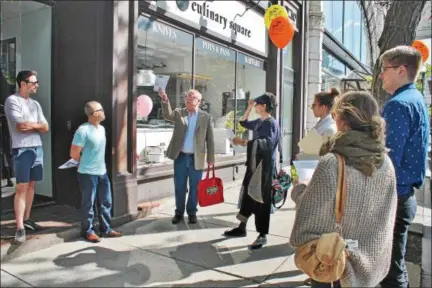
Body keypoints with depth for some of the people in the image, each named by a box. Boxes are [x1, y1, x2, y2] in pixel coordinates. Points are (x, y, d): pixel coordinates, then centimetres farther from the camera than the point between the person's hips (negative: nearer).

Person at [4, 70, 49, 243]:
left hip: (37, 148, 7)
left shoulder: (35, 104, 15)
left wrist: (30, 125, -7)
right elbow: (20, 126, -14)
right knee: (22, 188, -7)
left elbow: (46, 128, 10)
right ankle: (19, 227, -4)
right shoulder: (12, 101, -5)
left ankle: (26, 219, 22)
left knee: (31, 185, 11)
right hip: (22, 150, -6)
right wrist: (37, 125, 0)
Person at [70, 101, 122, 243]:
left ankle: (106, 229, 25)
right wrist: (86, 164, 1)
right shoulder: (83, 130, -17)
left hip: (102, 172, 8)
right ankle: (87, 231, 20)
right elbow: (74, 154, -14)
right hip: (88, 174, -8)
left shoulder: (102, 128, 8)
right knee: (88, 204, 5)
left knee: (106, 202, 12)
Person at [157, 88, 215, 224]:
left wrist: (211, 158, -2)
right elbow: (168, 115, -18)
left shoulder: (206, 117, 1)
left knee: (194, 187, 8)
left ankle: (192, 212, 25)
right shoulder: (179, 113, 4)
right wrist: (165, 100, -35)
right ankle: (179, 212, 26)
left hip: (196, 158, -1)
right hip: (180, 156, 1)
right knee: (179, 187, 10)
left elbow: (210, 139, 0)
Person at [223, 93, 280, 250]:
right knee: (247, 196, 15)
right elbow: (244, 123, 27)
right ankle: (242, 228, 29)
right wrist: (249, 108, 14)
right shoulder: (259, 122, 12)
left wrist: (243, 142, -23)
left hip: (264, 166, -9)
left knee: (261, 200, -2)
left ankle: (262, 235, 10)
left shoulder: (271, 123, -15)